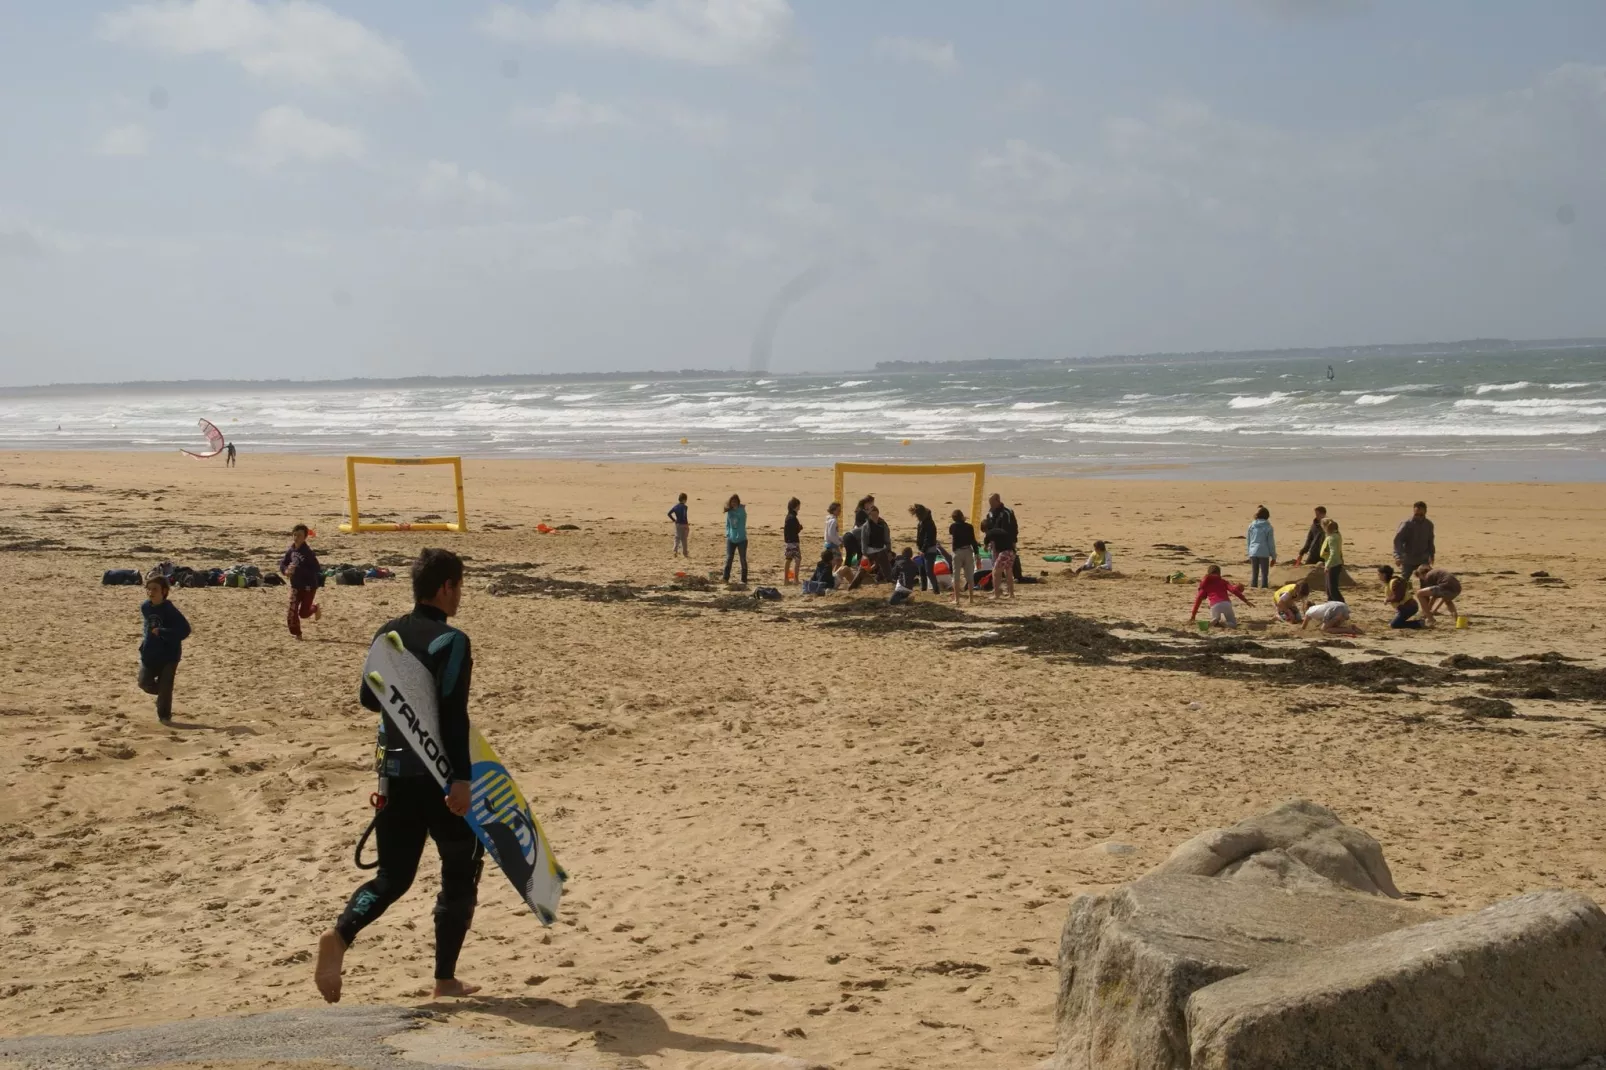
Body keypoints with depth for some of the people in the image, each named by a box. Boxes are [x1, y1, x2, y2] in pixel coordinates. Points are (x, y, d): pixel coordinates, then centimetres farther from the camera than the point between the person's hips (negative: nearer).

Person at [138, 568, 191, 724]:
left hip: (169, 655, -5)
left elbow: (185, 629, -21)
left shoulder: (169, 610, -17)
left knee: (165, 687, -3)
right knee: (145, 683, 1)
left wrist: (161, 632, -25)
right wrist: (144, 643, 10)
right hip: (149, 654, 5)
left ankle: (164, 715, 13)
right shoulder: (145, 607, 1)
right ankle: (162, 696, 30)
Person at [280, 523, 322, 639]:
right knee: (292, 611, -3)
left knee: (303, 613, 1)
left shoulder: (308, 552, -19)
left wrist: (297, 570, -31)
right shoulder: (291, 551, 0)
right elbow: (282, 564, 11)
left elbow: (316, 569, -25)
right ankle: (296, 633, 11)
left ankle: (315, 608, 34)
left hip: (309, 586, -5)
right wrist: (286, 570, -14)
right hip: (295, 585, 5)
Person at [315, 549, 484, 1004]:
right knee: (460, 873, 10)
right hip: (440, 777, -6)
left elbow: (369, 698, 19)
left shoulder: (387, 635, 9)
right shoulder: (451, 641, -14)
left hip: (395, 771, 6)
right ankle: (445, 979, 13)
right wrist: (461, 778, -27)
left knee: (393, 875, 13)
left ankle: (339, 937, -13)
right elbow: (453, 716, -23)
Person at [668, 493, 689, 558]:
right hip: (683, 524, -5)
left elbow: (669, 513, 3)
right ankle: (685, 553, 10)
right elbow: (684, 516, -26)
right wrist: (687, 523, -14)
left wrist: (674, 520, 9)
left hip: (677, 524, 5)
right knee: (684, 539, 4)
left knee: (677, 538, 11)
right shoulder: (684, 507, -15)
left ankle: (675, 550, -6)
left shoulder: (675, 506, 5)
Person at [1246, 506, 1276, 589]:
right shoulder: (1268, 527, -5)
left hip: (1253, 553, 3)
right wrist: (1274, 556, 6)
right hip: (1264, 553, -3)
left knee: (1254, 574, 11)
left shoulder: (1251, 526, 5)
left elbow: (1248, 541, 11)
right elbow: (1271, 542, -2)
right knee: (1264, 574, 4)